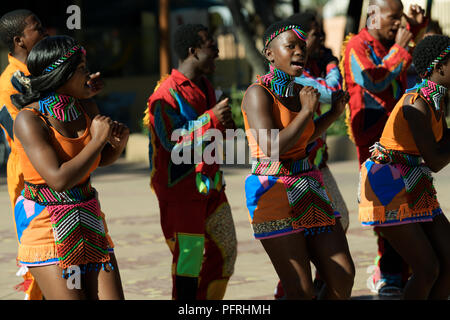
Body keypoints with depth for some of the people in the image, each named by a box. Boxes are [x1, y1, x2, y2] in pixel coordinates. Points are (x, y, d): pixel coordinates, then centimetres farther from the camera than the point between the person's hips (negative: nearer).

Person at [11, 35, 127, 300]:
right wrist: (97, 139, -17)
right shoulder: (29, 120, -16)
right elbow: (59, 179, -25)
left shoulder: (86, 109, 3)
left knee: (112, 298, -2)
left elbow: (102, 159, 22)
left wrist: (119, 141, 0)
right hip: (48, 227, -6)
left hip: (89, 222, 6)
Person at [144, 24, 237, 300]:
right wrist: (211, 118, -25)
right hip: (181, 187, -9)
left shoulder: (205, 87, 13)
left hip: (210, 183, 9)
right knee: (189, 257, -5)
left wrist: (225, 126, 5)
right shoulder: (167, 93, -16)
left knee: (225, 251, 10)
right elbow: (172, 140, -23)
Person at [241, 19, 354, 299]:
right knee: (302, 292, -9)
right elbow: (271, 148, -23)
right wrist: (307, 110, -17)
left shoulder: (299, 92, 11)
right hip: (274, 192, -8)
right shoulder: (259, 93, -12)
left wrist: (335, 113, 18)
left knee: (343, 277, 1)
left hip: (309, 190, 8)